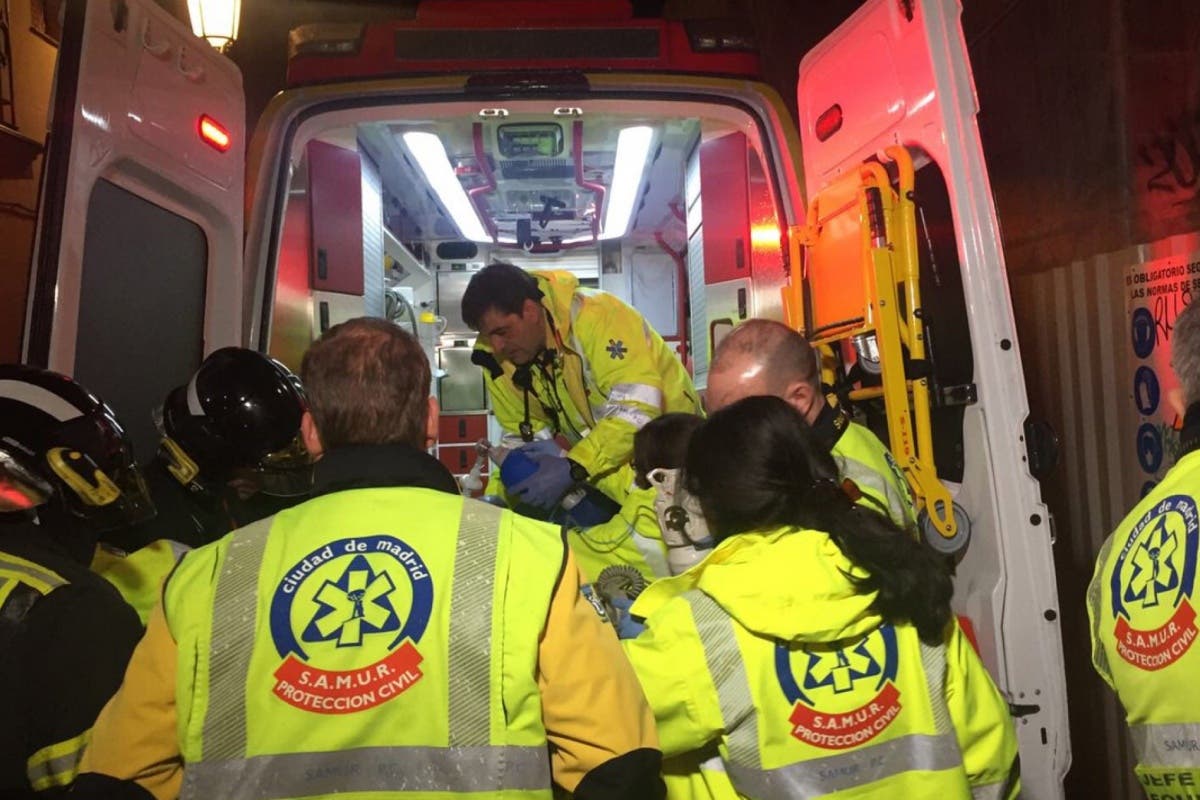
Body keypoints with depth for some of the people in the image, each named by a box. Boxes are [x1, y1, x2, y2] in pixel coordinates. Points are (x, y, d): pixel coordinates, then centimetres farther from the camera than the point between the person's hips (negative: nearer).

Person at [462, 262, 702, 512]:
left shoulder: (594, 315, -27)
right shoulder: (497, 355, -8)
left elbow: (636, 409, -33)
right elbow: (523, 432, 1)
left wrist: (572, 469, -38)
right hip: (599, 471, 6)